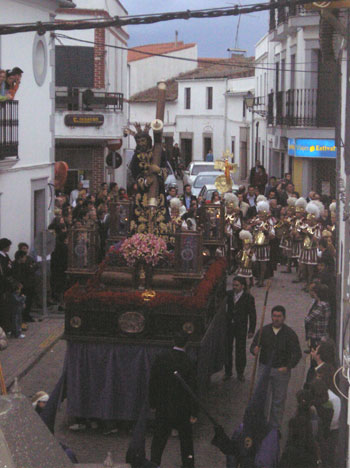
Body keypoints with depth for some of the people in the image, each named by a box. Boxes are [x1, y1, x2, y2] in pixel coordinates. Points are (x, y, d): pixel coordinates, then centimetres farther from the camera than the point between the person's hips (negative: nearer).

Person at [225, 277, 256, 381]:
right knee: (227, 349, 8)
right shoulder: (229, 294, -1)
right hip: (228, 326, 3)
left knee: (240, 350, 5)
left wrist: (251, 330, -7)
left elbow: (252, 315, -5)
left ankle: (240, 373, 20)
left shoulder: (248, 298, -9)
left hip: (241, 328, -3)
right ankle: (228, 372, 22)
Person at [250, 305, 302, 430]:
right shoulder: (264, 331, 1)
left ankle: (275, 427, 17)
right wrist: (255, 350, -21)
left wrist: (288, 367, -20)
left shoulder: (290, 333, -5)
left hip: (282, 370, -1)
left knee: (279, 399, 5)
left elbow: (297, 353, -6)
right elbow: (253, 346, 5)